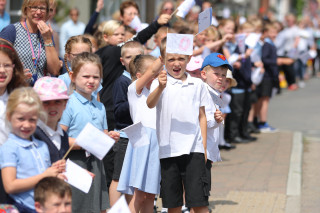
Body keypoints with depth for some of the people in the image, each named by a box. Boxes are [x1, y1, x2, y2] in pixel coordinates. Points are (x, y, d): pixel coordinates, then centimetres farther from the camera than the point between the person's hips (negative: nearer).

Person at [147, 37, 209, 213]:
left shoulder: (197, 84, 8)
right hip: (168, 149, -1)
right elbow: (150, 104, -20)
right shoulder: (160, 82, -1)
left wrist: (204, 147, 8)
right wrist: (160, 87, -40)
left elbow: (202, 117, 14)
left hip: (193, 149, 1)